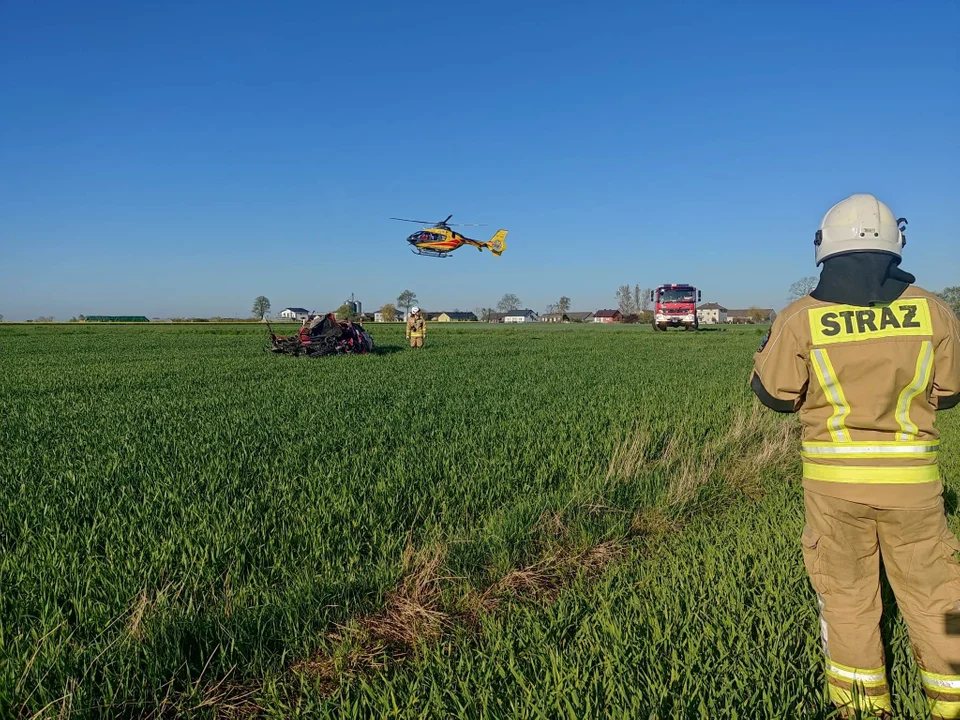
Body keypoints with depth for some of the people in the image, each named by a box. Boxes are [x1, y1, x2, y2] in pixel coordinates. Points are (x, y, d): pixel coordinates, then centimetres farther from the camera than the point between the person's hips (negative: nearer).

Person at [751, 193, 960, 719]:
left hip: (833, 476, -1)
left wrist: (768, 348, 16)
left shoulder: (801, 320, -10)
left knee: (846, 589, 15)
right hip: (910, 476, 1)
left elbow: (773, 394, -1)